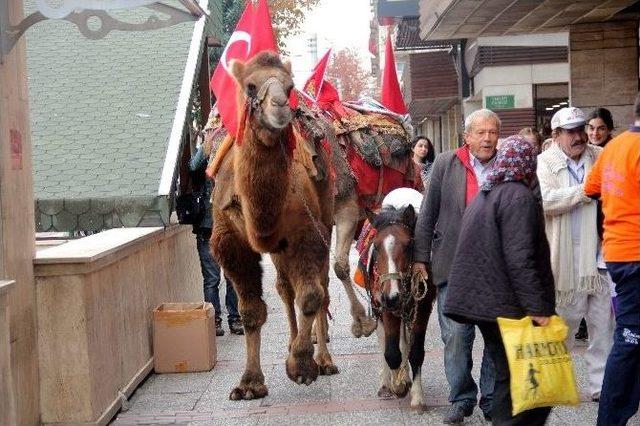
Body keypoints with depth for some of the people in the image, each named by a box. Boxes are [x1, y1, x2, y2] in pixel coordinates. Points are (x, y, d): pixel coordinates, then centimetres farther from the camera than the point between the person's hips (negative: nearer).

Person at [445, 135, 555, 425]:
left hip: (482, 300, 9)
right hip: (510, 305, -9)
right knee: (528, 377, -3)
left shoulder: (483, 196, 16)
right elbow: (521, 259, -21)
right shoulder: (519, 196, -13)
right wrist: (538, 308, -21)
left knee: (507, 374, 15)